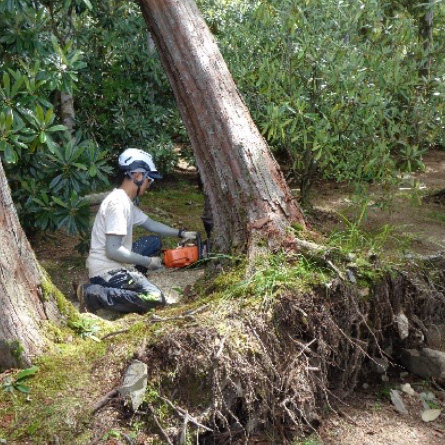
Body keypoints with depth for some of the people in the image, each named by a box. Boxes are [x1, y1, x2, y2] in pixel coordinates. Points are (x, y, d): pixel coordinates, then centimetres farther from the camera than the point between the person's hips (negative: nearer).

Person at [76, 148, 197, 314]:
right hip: (107, 270, -10)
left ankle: (124, 286, 10)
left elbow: (151, 224, 25)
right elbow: (113, 251, -26)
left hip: (113, 264, 10)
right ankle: (94, 294, -14)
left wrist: (181, 233, 21)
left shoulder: (125, 200, 10)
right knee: (156, 298, -20)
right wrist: (147, 261, -15)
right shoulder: (118, 203, -21)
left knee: (154, 242, 21)